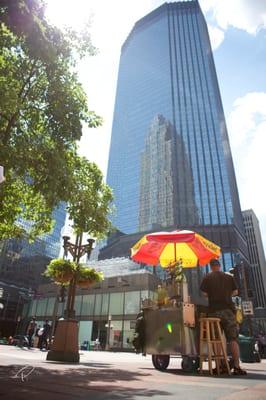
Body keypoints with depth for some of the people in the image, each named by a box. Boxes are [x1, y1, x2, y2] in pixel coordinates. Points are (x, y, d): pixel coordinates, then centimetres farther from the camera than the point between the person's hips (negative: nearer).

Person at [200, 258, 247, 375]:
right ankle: (236, 366, -4)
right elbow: (235, 292, 10)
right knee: (233, 339, 2)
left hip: (213, 311, 0)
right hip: (228, 309, 0)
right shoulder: (229, 277, 6)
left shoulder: (207, 277, 1)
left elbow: (204, 293, -2)